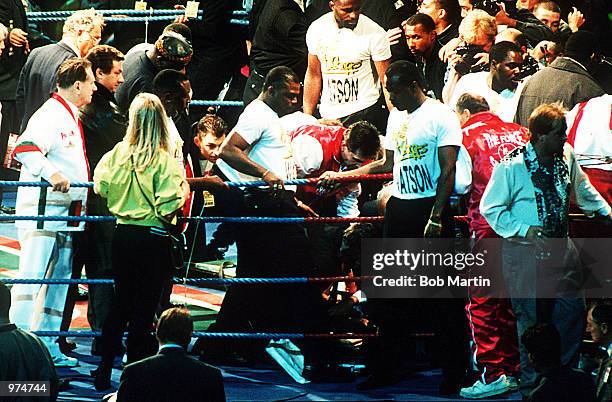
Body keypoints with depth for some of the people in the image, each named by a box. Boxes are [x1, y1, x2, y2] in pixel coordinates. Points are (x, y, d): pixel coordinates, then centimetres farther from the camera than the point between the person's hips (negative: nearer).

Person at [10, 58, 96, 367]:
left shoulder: (70, 117, 18)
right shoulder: (50, 115, -13)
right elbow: (24, 148, -28)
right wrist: (51, 174, -38)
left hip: (66, 214, 10)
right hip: (43, 212, -10)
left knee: (60, 279, 12)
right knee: (33, 277, -11)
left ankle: (47, 345, 17)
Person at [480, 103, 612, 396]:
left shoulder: (566, 155, 3)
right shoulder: (512, 167, -15)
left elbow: (582, 190, 24)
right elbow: (490, 208, -8)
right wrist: (523, 230, -15)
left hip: (561, 248, 6)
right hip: (525, 253, -6)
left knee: (572, 311, 3)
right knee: (530, 319, 1)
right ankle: (532, 385, 14)